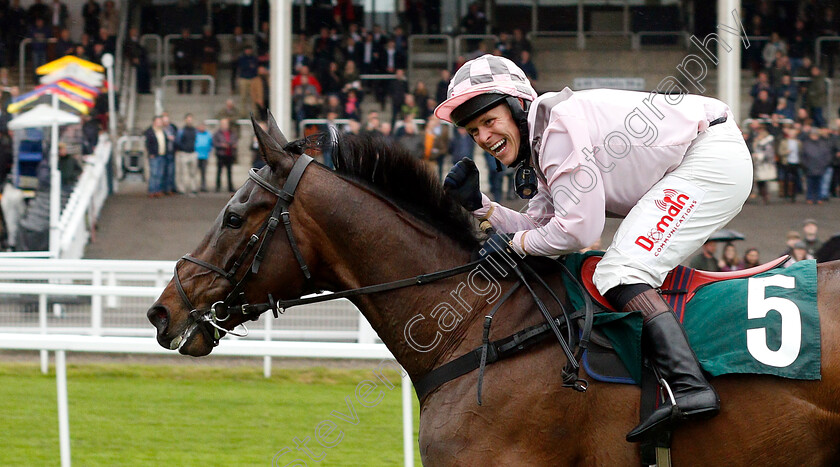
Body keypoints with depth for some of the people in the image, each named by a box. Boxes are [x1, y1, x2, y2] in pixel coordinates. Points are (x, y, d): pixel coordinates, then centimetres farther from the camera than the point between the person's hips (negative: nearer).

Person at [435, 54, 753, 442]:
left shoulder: (558, 123, -17)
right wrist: (479, 206, 5)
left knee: (619, 274, -20)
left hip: (714, 155, -11)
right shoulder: (541, 141, 15)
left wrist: (513, 244, -6)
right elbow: (541, 226, 15)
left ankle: (691, 388, -36)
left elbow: (578, 229, -19)